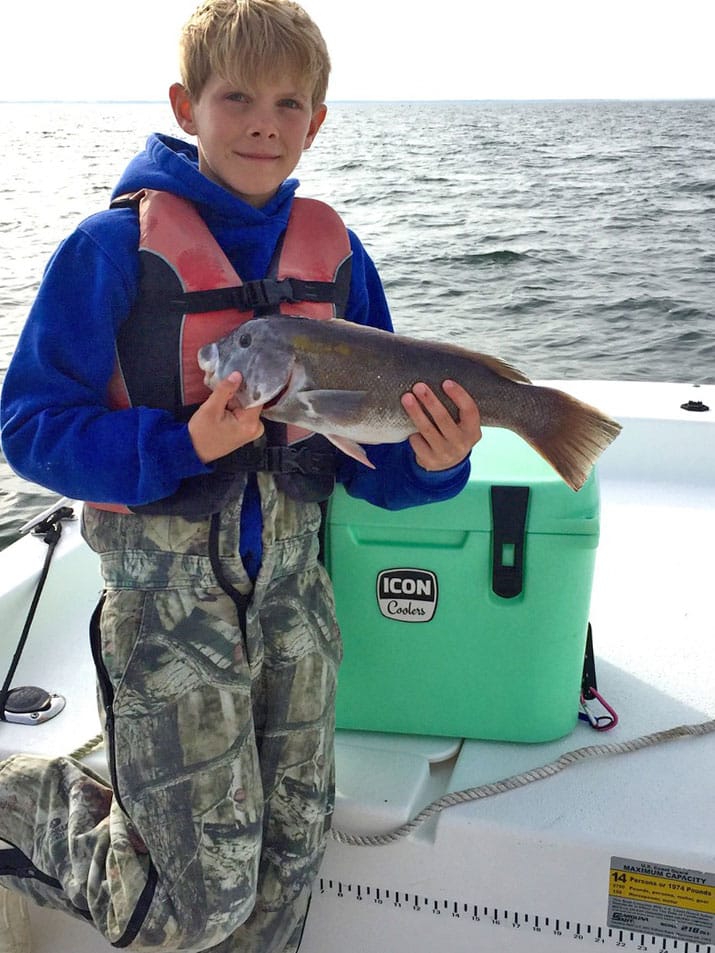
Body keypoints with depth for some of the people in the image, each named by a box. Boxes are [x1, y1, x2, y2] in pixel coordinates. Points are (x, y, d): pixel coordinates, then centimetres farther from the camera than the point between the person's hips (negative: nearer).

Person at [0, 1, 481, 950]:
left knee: (292, 851, 14)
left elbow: (364, 448, 6)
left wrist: (426, 463, -16)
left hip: (290, 576, 5)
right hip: (168, 586, -4)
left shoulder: (334, 251, 3)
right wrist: (184, 446, -24)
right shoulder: (118, 245, -11)